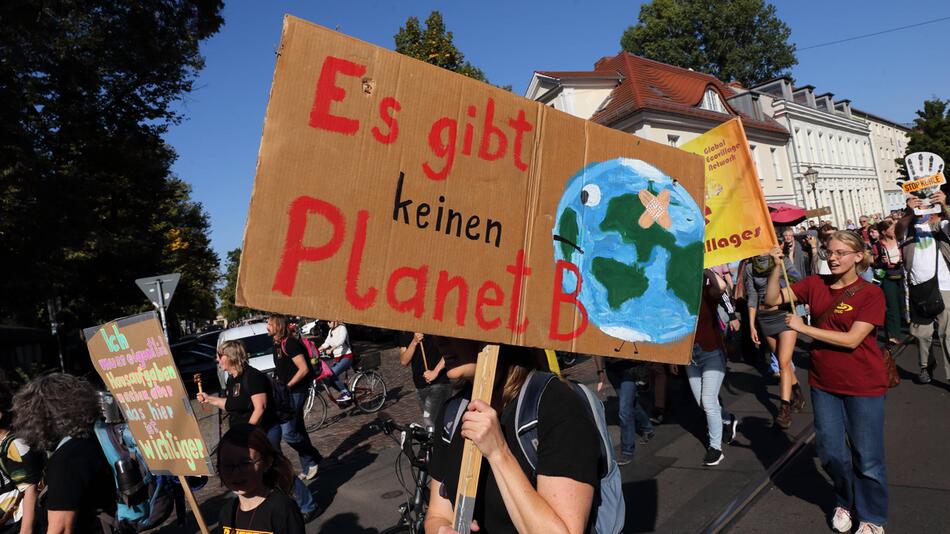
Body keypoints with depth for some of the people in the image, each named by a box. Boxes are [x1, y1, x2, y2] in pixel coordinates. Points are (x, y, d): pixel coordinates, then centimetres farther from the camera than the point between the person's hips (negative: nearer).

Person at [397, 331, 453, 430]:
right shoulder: (404, 334, 7)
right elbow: (404, 361, 0)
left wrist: (435, 371, -19)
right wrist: (414, 342, -15)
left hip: (439, 382, -6)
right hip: (420, 386, 6)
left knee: (429, 423, -15)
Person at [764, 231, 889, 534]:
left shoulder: (871, 293, -14)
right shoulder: (815, 284, -2)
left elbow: (852, 339, -20)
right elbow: (772, 300, -3)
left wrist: (803, 328, -20)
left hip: (863, 386, -4)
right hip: (824, 383, 4)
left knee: (867, 458, 8)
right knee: (831, 453, 16)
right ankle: (845, 502, 42)